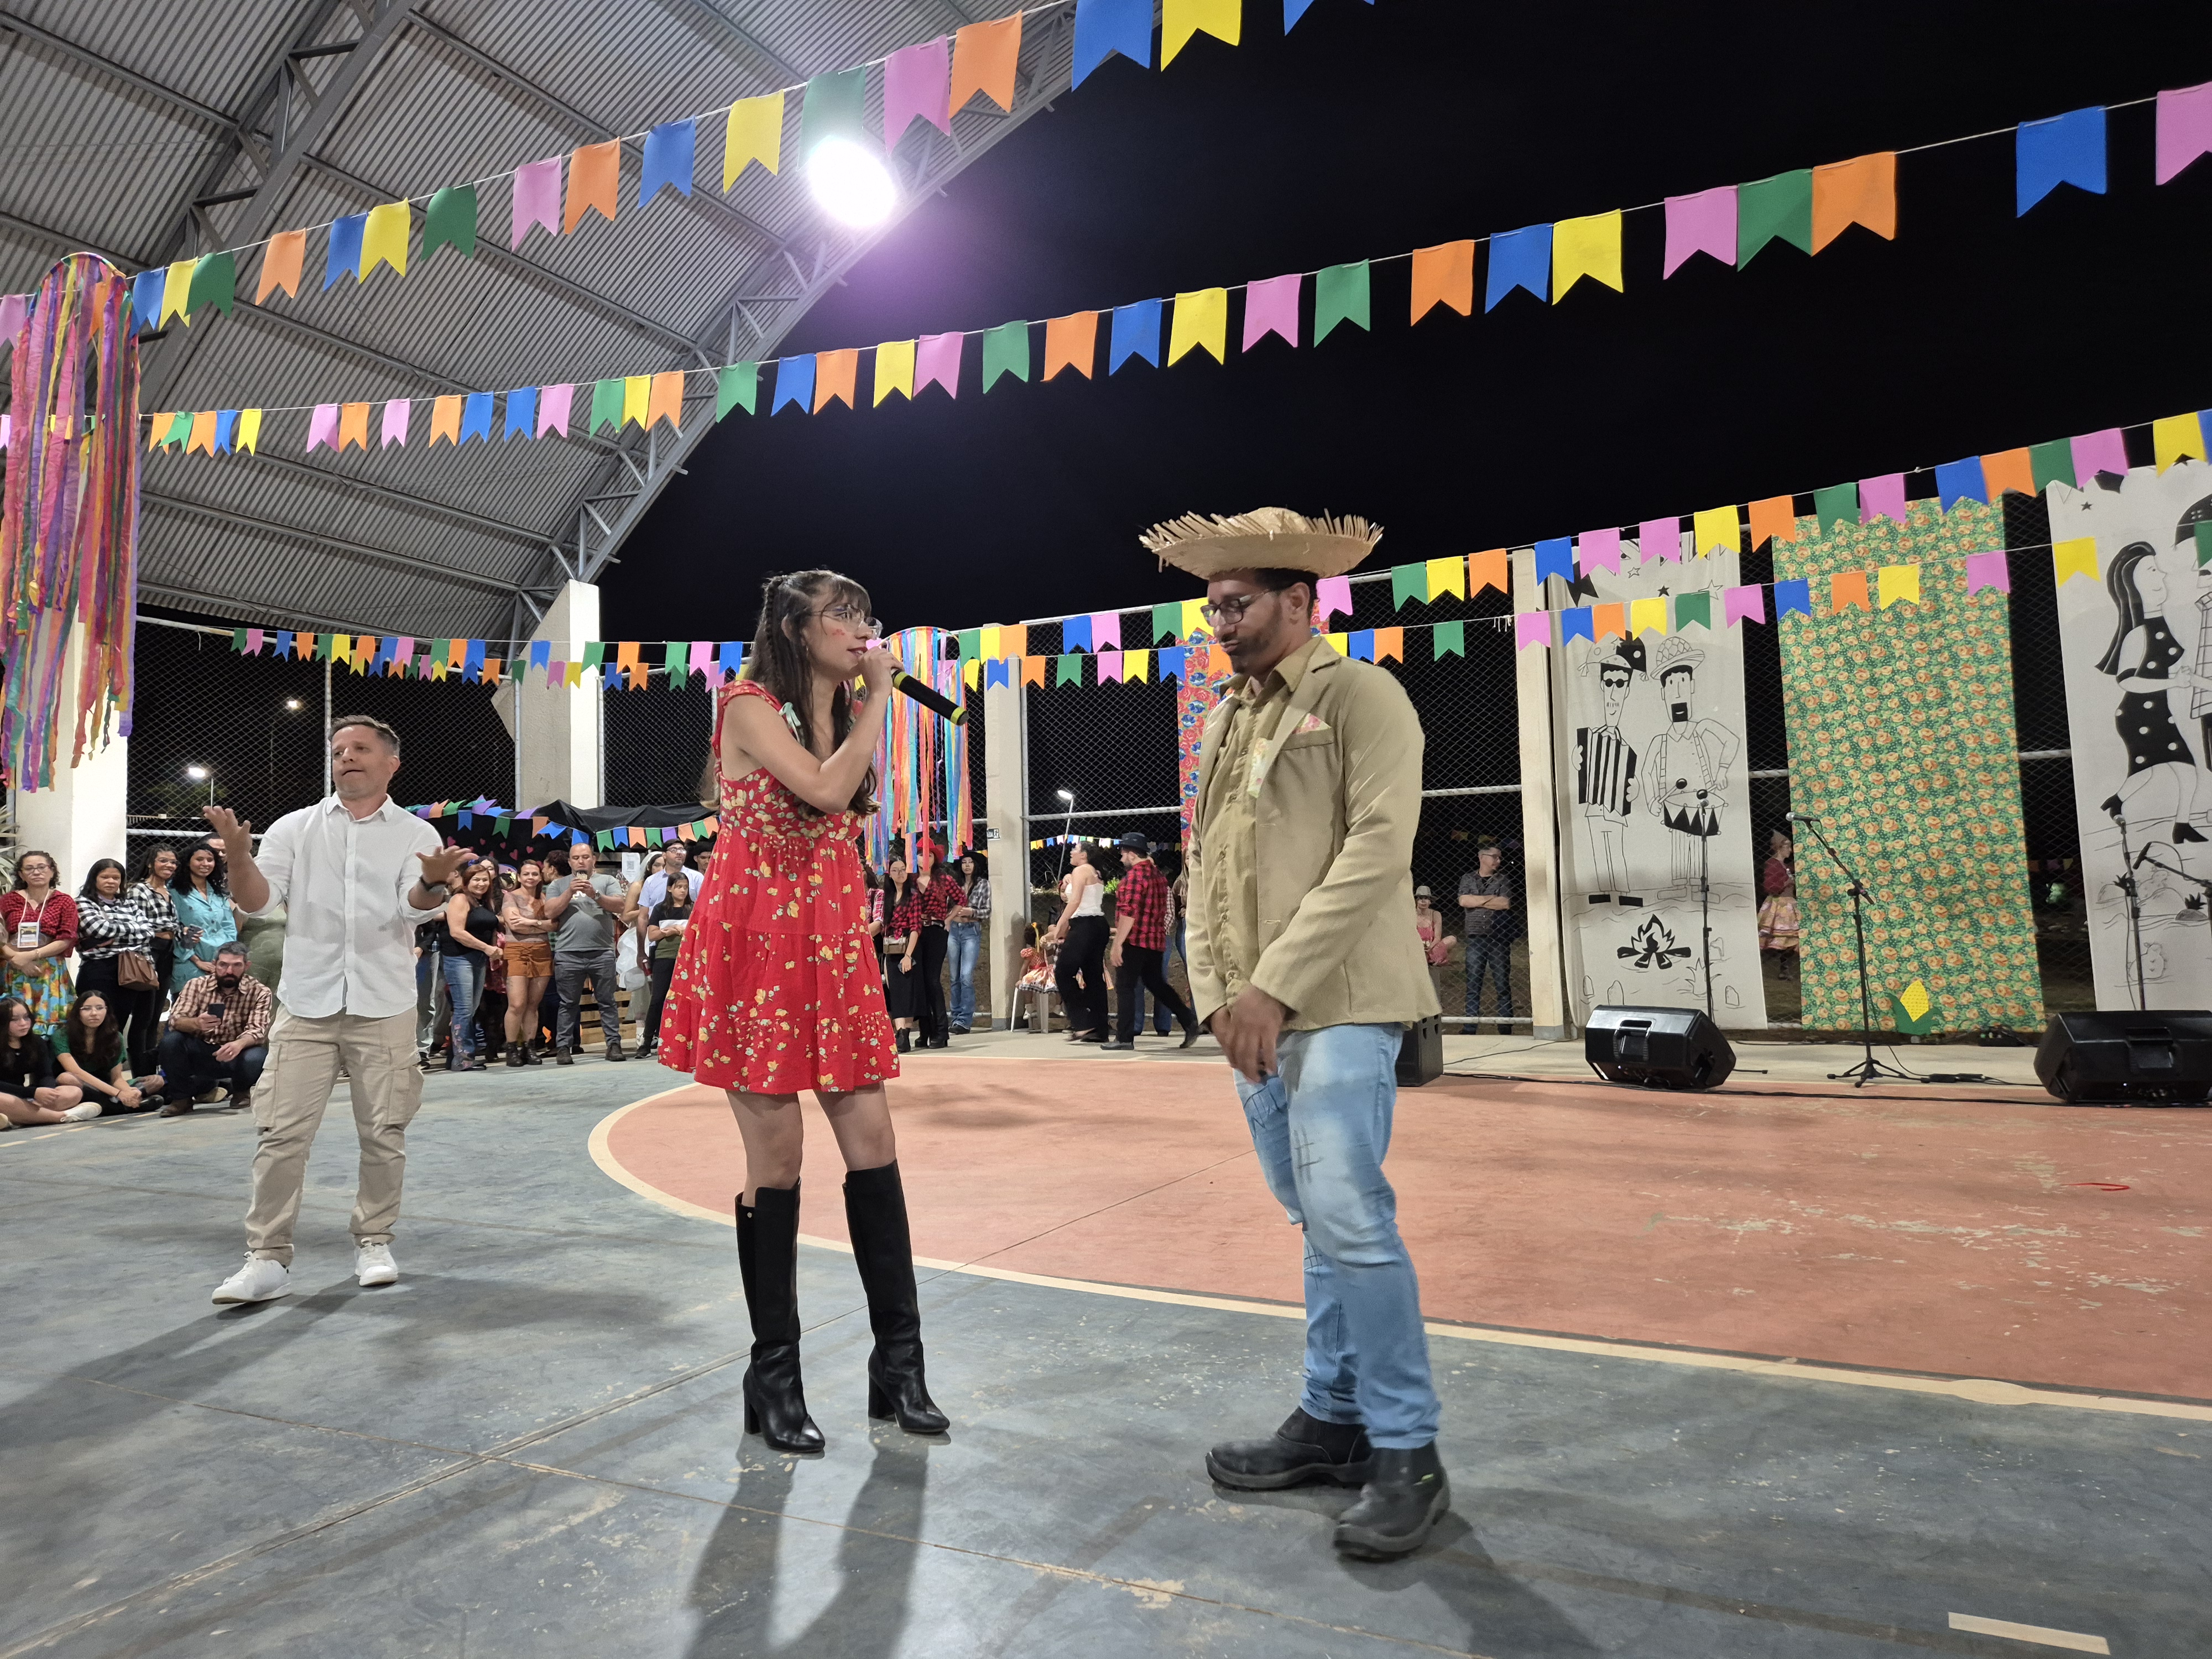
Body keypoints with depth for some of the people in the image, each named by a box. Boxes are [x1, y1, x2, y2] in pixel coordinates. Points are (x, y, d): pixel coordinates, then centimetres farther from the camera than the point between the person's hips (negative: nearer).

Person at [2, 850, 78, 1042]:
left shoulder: (64, 902, 5)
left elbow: (66, 940, -4)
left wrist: (30, 955, -14)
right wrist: (18, 959, -14)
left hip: (51, 973, -1)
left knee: (48, 1023, -4)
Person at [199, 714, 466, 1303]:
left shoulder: (416, 834, 4)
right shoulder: (295, 828, 8)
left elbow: (416, 909, -9)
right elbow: (258, 903, 1)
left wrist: (435, 883, -32)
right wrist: (240, 856, -19)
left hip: (384, 1008, -1)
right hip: (307, 1005, 1)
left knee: (385, 1133, 5)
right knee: (281, 1134, -3)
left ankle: (374, 1242, 21)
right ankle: (268, 1258, 6)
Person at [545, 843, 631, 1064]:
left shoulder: (608, 881, 11)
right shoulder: (559, 885, 13)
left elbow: (620, 907, -3)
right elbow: (550, 912, 1)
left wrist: (595, 894, -15)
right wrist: (570, 892, -8)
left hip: (603, 952, 0)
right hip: (568, 954, 0)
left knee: (608, 1001, 3)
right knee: (569, 1003, 4)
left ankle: (614, 1044, 6)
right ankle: (563, 1047, 7)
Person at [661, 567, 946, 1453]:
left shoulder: (846, 716, 18)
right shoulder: (749, 704, -4)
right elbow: (824, 790, -19)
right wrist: (878, 698, -9)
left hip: (833, 946, 7)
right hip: (756, 943, -7)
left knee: (873, 1145, 2)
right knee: (776, 1157, -3)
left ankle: (898, 1362, 11)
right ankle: (774, 1375, 13)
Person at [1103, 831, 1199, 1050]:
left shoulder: (1135, 874, -13)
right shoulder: (1158, 875, 15)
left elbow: (1128, 912, -20)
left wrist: (1117, 944, -20)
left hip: (1134, 941, -8)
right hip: (1156, 941, 9)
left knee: (1125, 988, -2)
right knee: (1157, 984, 17)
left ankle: (1124, 1038, -3)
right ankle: (1189, 1021, 9)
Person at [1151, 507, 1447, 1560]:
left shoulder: (1360, 697, -3)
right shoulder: (1224, 722, 18)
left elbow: (1377, 851, -14)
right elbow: (1205, 867, 16)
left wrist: (1278, 984, -18)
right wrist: (1217, 992, 2)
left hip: (1335, 1000, -7)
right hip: (1254, 1010, 7)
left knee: (1347, 1216, -9)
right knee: (1318, 1218, 13)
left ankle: (1406, 1454, 5)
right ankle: (1333, 1421, 25)